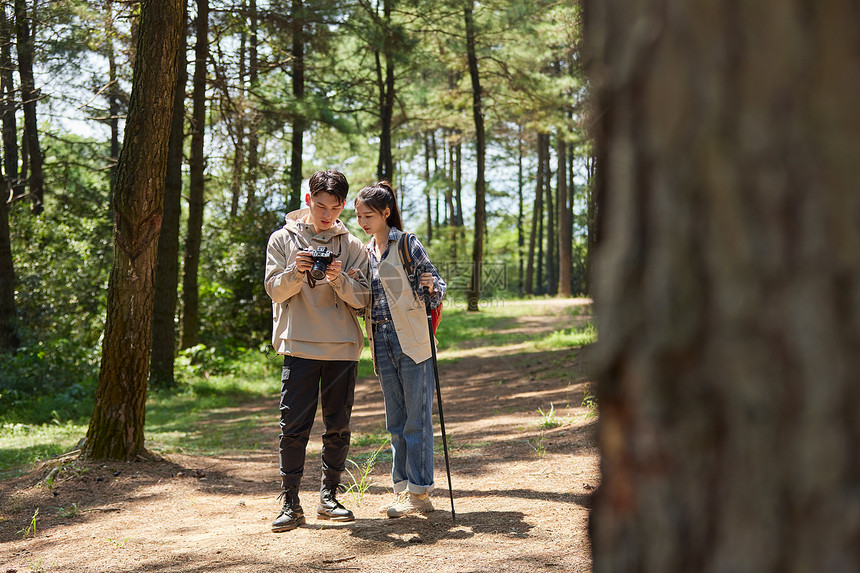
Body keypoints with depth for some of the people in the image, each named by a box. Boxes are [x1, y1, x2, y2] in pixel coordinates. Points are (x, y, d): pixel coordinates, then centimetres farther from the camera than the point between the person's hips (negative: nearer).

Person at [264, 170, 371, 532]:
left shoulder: (352, 245, 8)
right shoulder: (283, 239, 7)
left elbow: (363, 299, 2)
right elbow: (275, 290, 0)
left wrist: (340, 279, -16)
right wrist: (296, 272, -18)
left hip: (343, 348, 2)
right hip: (300, 345, -2)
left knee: (338, 427, 6)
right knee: (294, 426, -6)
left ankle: (329, 498, 18)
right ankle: (291, 504, 0)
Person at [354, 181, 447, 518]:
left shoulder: (407, 244, -5)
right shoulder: (366, 252, 15)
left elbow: (436, 286, -5)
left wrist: (431, 287, -27)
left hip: (411, 339, -7)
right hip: (382, 341, 7)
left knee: (416, 418, -4)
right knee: (395, 421, 11)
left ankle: (420, 492, 0)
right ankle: (404, 488, 18)